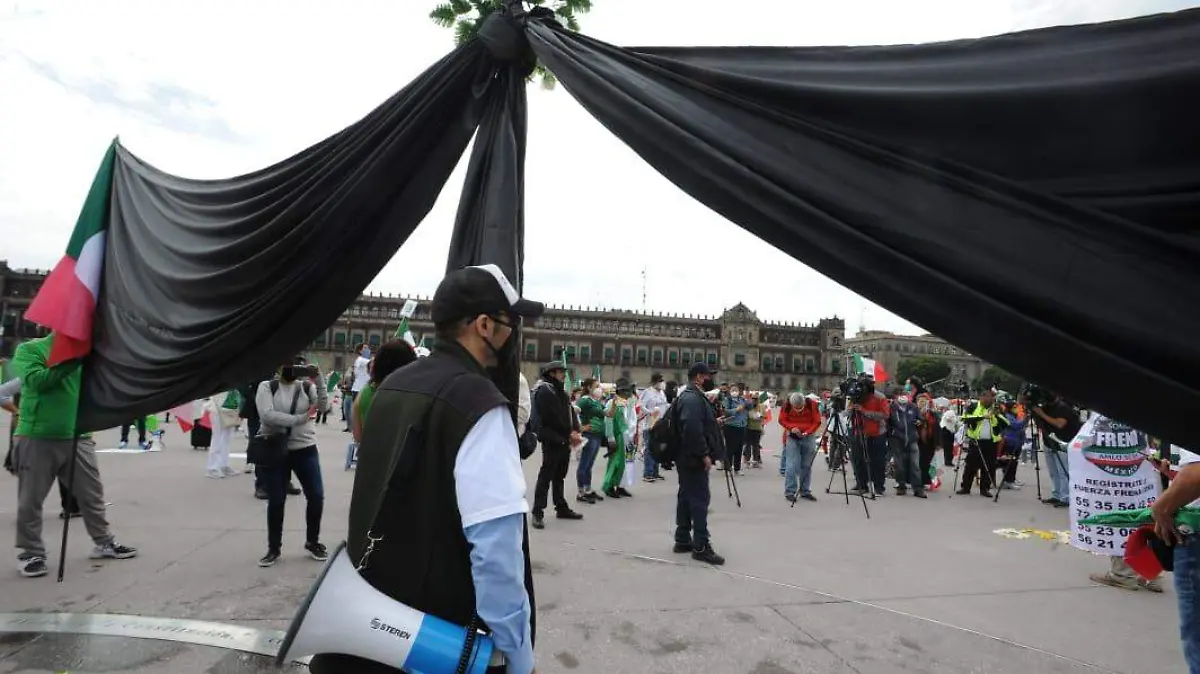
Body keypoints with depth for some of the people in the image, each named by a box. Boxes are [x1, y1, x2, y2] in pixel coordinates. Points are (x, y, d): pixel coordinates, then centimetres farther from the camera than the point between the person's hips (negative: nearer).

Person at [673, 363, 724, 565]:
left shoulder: (692, 396, 17)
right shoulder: (693, 399, -18)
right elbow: (693, 430, -29)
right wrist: (704, 454, -25)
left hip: (687, 458, 11)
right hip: (694, 459, -11)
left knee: (686, 498, 13)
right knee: (700, 499, -8)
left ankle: (683, 540, 21)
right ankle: (701, 546, -5)